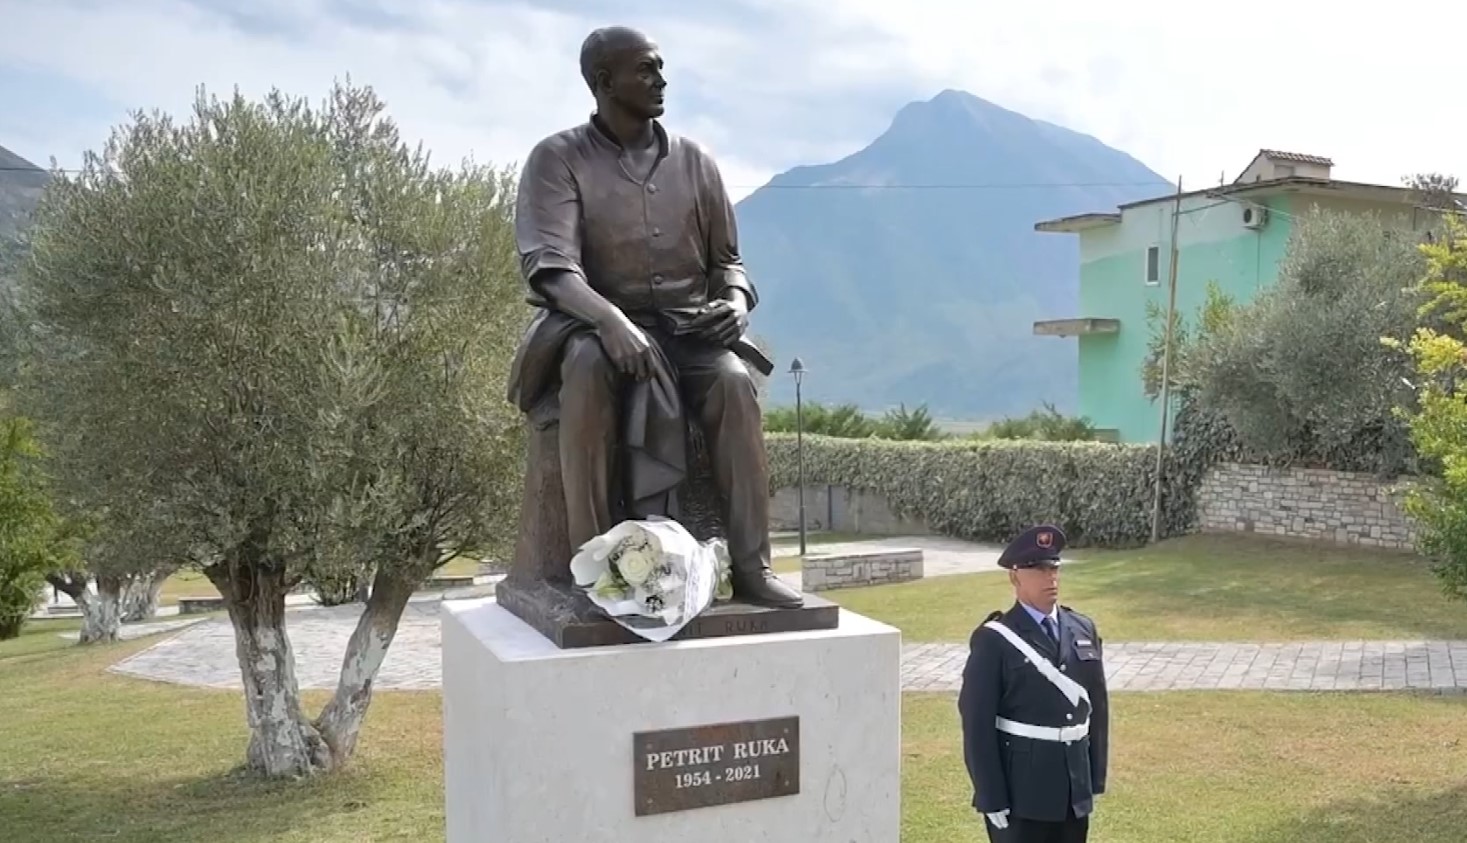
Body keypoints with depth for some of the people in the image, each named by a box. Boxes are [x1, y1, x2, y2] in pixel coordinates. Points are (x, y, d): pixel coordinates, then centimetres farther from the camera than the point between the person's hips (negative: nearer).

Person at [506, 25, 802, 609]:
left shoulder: (694, 161, 9)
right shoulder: (557, 159, -2)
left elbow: (725, 260, 16)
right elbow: (550, 267, -16)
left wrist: (737, 299, -9)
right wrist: (612, 320, -35)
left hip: (688, 324, 3)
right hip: (594, 322, -2)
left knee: (733, 380, -29)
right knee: (588, 366, -37)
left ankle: (751, 566, -24)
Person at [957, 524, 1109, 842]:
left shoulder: (1084, 630, 6)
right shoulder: (994, 640, -12)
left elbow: (1097, 707, 10)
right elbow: (978, 724, -13)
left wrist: (1096, 778, 8)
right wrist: (992, 799, -14)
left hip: (1074, 788, 6)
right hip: (1020, 788, -6)